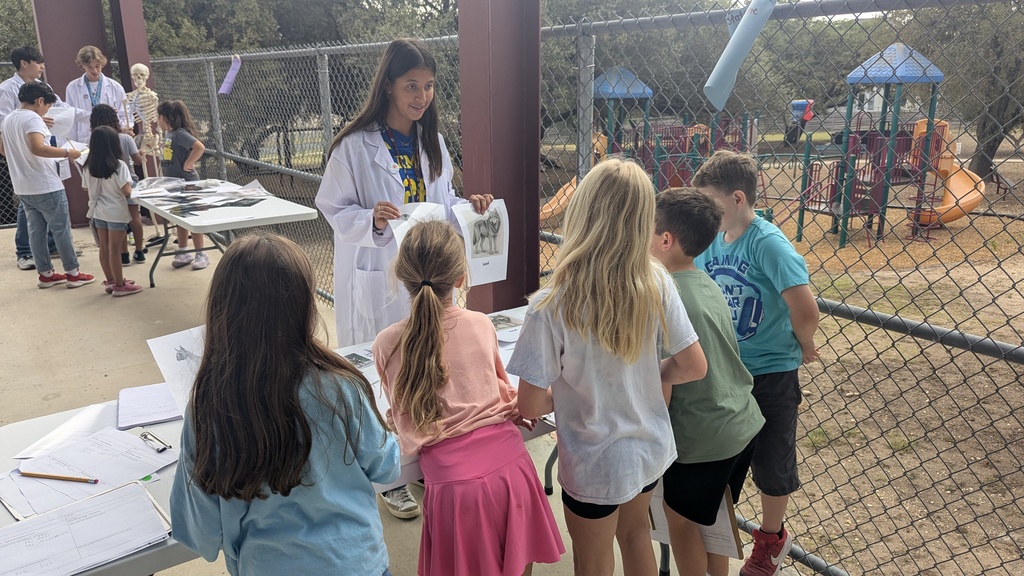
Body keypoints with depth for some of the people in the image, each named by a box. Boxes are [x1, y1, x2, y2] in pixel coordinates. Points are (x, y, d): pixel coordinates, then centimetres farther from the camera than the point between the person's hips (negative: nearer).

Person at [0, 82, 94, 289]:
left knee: (36, 230, 12)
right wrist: (67, 153, -24)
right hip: (46, 186, -8)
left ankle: (46, 274, 17)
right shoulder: (32, 119, -16)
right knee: (61, 230, 0)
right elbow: (37, 148, -32)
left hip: (23, 188, 9)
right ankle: (73, 273, 5)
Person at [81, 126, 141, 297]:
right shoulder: (119, 165, -16)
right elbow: (126, 191, -20)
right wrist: (129, 188, 2)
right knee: (114, 249, -1)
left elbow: (86, 188, 11)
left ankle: (110, 281, 24)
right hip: (116, 212, -6)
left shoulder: (88, 166, 1)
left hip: (98, 212, 6)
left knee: (104, 248, 13)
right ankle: (119, 285, 7)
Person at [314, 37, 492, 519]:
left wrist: (469, 207, -5)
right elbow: (333, 209, -8)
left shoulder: (431, 141, 7)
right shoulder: (355, 145, -12)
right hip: (377, 278, -5)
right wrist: (372, 220, -27)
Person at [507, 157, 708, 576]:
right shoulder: (656, 283, -17)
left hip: (596, 465, -4)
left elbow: (530, 407, -23)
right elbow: (693, 367, -9)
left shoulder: (550, 305, -28)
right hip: (651, 446, 5)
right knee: (635, 533, 33)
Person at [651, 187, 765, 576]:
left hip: (702, 437, -7)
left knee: (681, 520, 15)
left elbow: (663, 386, -21)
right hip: (744, 424, 7)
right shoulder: (706, 283, 3)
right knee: (713, 516, 24)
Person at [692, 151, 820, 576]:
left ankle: (771, 539, 39)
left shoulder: (768, 243, -23)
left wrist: (804, 347, -12)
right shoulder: (712, 240, -3)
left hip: (770, 376, -5)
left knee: (771, 461, 14)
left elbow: (805, 309, -29)